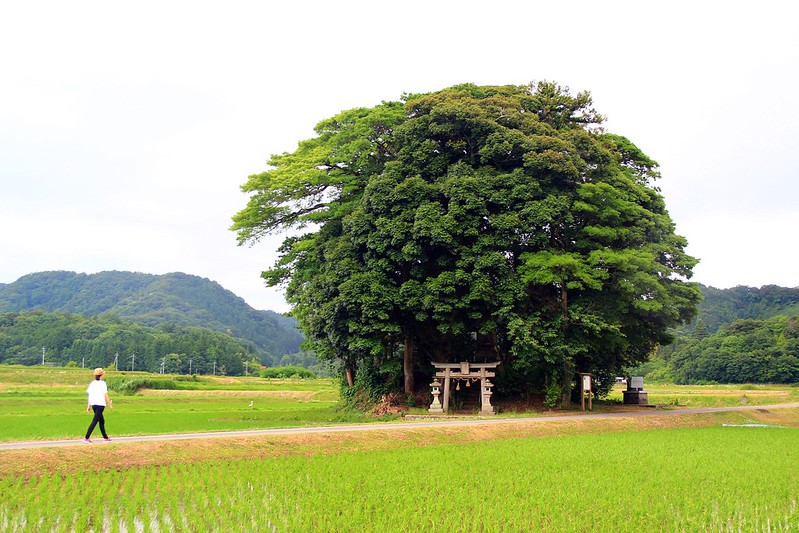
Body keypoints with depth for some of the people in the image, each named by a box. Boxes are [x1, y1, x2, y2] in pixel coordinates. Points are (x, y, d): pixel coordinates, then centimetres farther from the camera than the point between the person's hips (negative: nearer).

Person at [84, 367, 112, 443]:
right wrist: (110, 404, -2)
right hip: (100, 404, -8)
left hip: (93, 404, 8)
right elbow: (105, 395, -11)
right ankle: (87, 438, -13)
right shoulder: (102, 383, -10)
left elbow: (89, 395, 13)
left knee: (101, 421, 16)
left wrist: (89, 406, 18)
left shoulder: (92, 383, 10)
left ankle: (105, 438, 22)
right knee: (95, 421, -7)